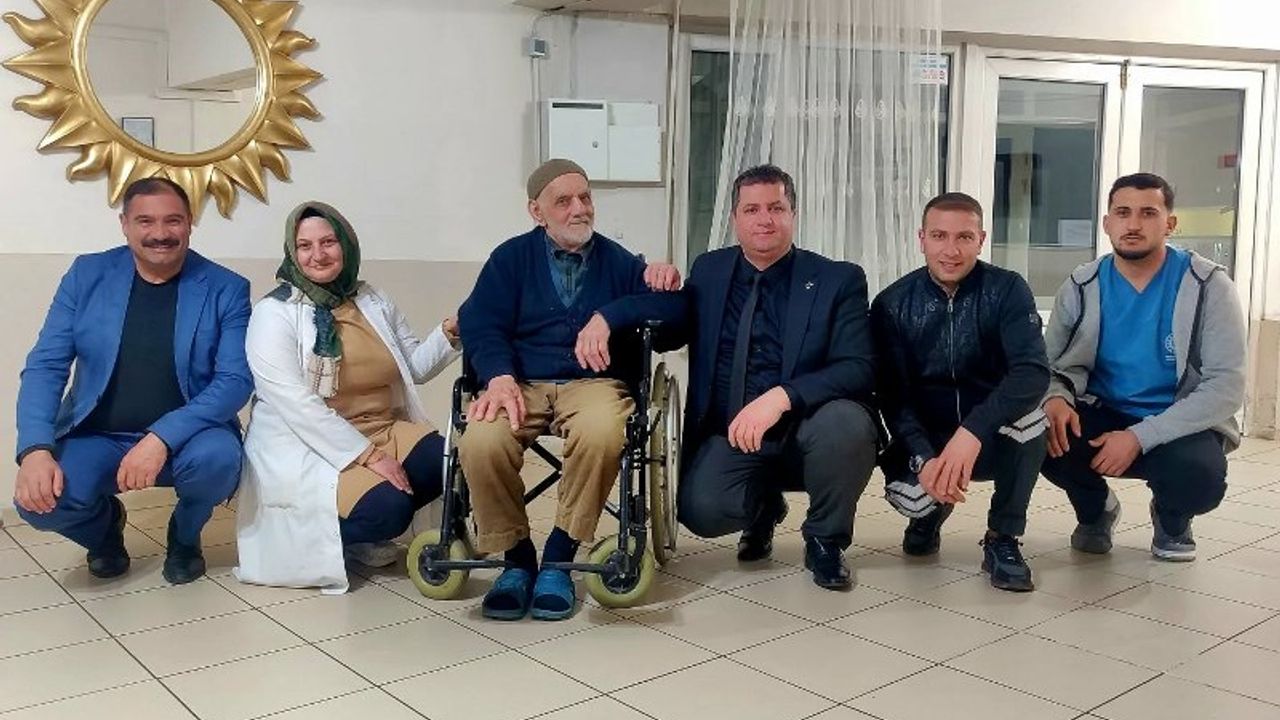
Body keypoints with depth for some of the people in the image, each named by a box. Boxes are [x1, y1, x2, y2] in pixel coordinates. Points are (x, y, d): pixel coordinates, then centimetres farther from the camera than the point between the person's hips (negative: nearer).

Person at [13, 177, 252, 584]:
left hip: (184, 439, -1)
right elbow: (45, 367, -2)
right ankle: (105, 525, 12)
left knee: (218, 456, -34)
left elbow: (236, 380, -14)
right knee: (38, 501, -27)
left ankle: (185, 536, 3)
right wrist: (35, 449, -20)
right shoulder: (86, 275, 1)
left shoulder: (227, 289, -6)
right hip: (96, 437, 1)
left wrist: (162, 438, -28)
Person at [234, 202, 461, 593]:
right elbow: (295, 404, -19)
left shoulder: (374, 301, 10)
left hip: (386, 432, 7)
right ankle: (323, 531, 4)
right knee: (386, 508, -31)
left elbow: (413, 367, 16)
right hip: (307, 448, -7)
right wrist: (367, 455, -23)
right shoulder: (274, 312, -9)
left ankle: (362, 532, 4)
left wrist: (447, 336, -6)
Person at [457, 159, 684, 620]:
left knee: (601, 435, -36)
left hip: (594, 381, 0)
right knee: (481, 442, -32)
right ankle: (516, 557, -8)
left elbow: (672, 307, 1)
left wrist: (608, 316, -14)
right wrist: (500, 377, -21)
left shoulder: (617, 261, 14)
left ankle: (559, 557, -16)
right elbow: (480, 324, 0)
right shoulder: (511, 258, 13)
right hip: (522, 383, 1)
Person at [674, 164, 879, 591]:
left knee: (847, 421, -35)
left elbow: (858, 369, -14)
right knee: (701, 510, -27)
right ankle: (764, 508, 14)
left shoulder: (839, 280, -2)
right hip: (729, 436, 2)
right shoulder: (708, 271, 9)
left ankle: (825, 540, -4)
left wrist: (781, 397, -30)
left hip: (806, 434, -2)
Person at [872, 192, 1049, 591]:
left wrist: (972, 432, -40)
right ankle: (930, 515, 13)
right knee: (907, 494, -31)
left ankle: (1003, 539, -9)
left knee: (1030, 414, -33)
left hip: (992, 438, -1)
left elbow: (1032, 371, -25)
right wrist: (924, 458, -29)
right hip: (925, 437, 1)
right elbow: (892, 394, -10)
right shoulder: (892, 304, -6)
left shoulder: (1008, 290, -10)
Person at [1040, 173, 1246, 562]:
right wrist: (1055, 399, -25)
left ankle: (1172, 523, 6)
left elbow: (1226, 386, -17)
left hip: (1179, 426, -2)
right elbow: (1052, 364, 1)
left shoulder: (1209, 285, -12)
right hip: (1103, 415, 2)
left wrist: (1141, 437, -27)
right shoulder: (1081, 287, -3)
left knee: (1199, 473, -36)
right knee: (1045, 434, -29)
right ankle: (1095, 511, 7)